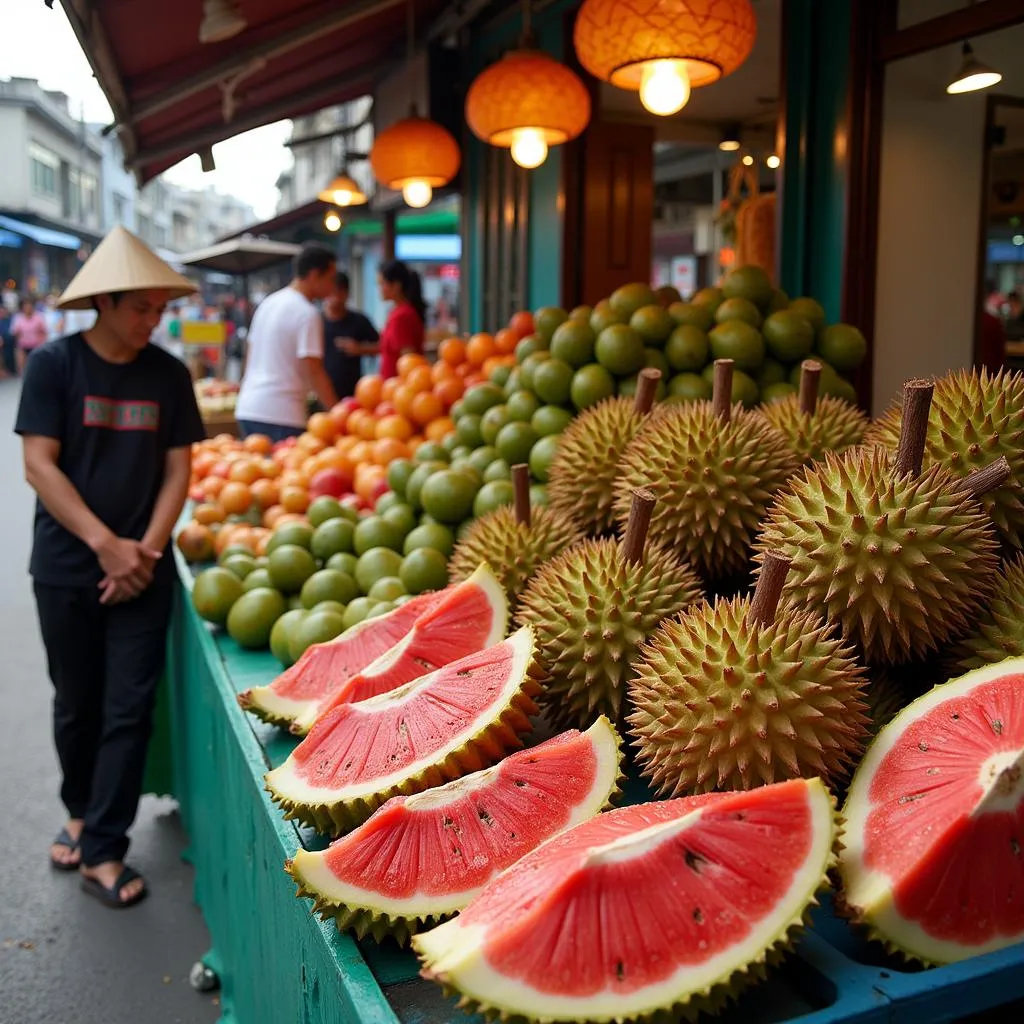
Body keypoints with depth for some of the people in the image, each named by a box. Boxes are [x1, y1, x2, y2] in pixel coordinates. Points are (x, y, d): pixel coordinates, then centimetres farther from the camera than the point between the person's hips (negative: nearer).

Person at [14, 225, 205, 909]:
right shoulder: (54, 365, -5)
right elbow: (39, 466, -9)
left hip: (143, 569, 1)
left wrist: (146, 549, -10)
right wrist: (106, 543, -16)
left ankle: (103, 852, 12)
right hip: (67, 569, -1)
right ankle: (81, 812, 38)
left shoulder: (168, 374, 2)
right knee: (77, 705, 13)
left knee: (129, 711, 0)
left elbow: (178, 470, 3)